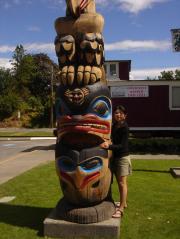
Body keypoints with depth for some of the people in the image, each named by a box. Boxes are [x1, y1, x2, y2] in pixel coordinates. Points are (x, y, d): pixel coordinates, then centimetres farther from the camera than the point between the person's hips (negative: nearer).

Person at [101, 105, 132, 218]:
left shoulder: (125, 128, -16)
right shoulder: (114, 125, 6)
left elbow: (122, 145, -23)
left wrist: (109, 146, -34)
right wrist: (108, 143, -8)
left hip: (123, 157, -8)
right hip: (115, 156, 8)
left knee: (122, 183, -4)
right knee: (119, 182, 17)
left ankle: (121, 209, 2)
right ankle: (123, 203, 33)